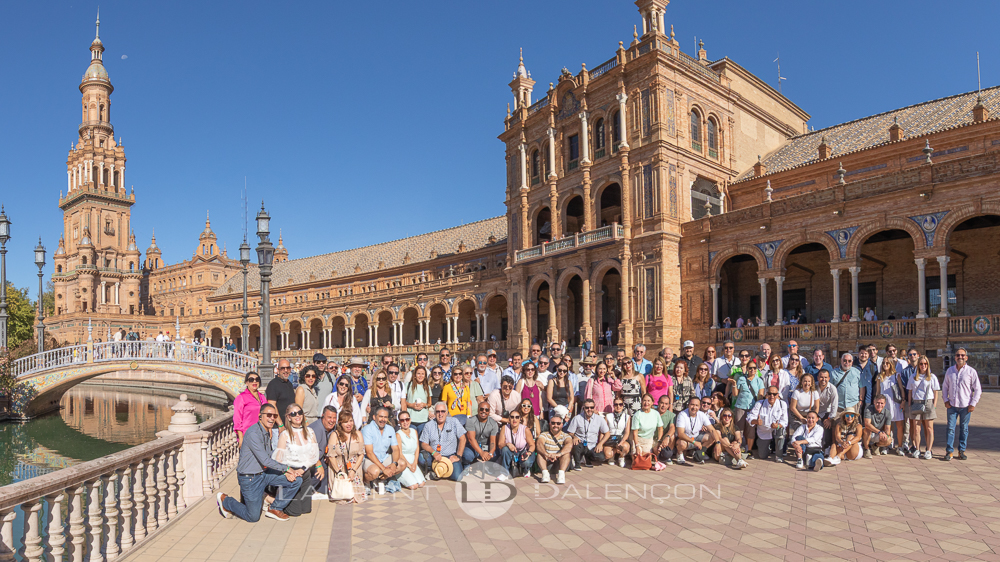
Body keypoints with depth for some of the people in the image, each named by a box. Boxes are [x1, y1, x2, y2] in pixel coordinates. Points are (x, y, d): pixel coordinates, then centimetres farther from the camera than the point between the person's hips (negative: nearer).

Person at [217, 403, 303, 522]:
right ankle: (224, 500, 23)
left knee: (296, 480, -7)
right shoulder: (253, 433, -22)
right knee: (253, 517, 1)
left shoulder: (267, 433, 7)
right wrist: (287, 468, -19)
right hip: (250, 478, -8)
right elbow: (265, 460, -25)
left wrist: (286, 472, -5)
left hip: (265, 473, 8)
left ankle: (275, 508, 10)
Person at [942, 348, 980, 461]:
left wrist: (973, 404, -5)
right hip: (952, 405, 1)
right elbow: (945, 387, 14)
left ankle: (962, 451, 17)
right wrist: (946, 400, 3)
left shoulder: (971, 371, -1)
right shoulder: (949, 371, 7)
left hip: (966, 406, -1)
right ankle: (949, 451, 3)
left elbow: (977, 389, 1)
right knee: (950, 428, -1)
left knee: (964, 429, 7)